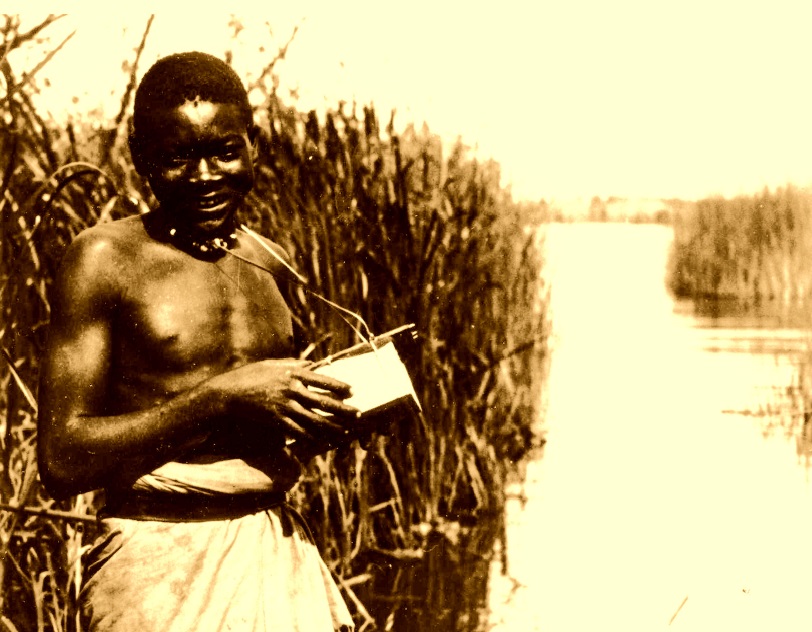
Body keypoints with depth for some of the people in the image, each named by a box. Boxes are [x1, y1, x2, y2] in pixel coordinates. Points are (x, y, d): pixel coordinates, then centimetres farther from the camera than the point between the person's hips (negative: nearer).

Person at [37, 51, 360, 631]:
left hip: (281, 557, 5)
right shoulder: (106, 259, -6)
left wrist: (322, 418, 2)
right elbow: (62, 462, -13)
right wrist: (222, 397, -18)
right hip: (160, 564, -5)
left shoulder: (269, 265, 11)